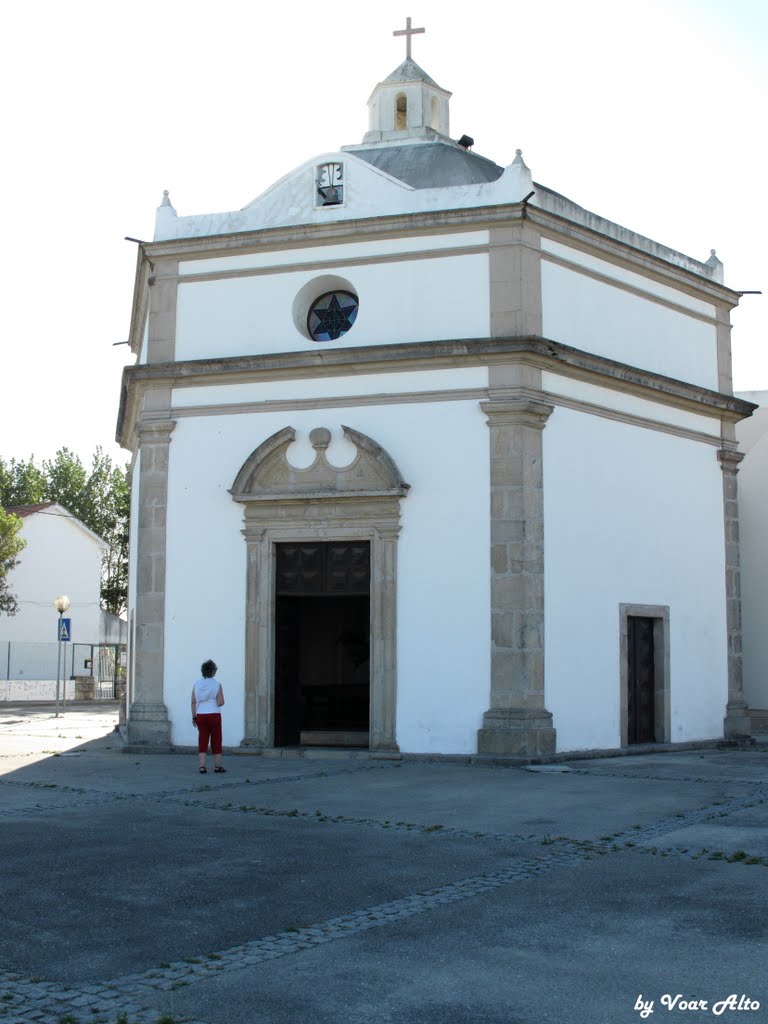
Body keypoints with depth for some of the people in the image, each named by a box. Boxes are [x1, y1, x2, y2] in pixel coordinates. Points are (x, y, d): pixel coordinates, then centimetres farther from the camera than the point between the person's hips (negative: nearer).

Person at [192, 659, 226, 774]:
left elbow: (193, 702, 1)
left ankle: (202, 766, -3)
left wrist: (194, 717, 6)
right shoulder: (217, 684, -7)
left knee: (202, 741, 5)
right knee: (216, 740, 8)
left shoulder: (197, 684, 3)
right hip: (214, 715, -3)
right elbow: (220, 703, -11)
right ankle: (218, 766, 15)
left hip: (200, 716, 3)